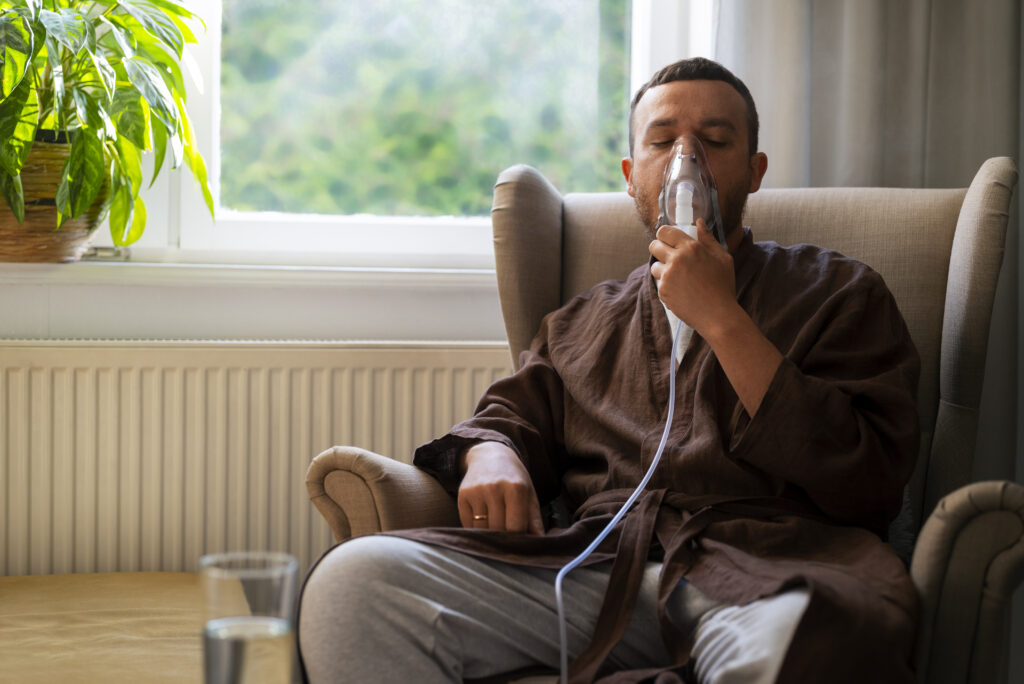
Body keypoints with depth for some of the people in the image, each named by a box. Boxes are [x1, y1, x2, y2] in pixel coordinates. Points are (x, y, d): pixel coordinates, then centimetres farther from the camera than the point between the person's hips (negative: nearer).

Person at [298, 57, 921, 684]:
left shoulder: (837, 291, 18)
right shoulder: (581, 324, 31)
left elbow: (870, 485, 4)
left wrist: (721, 320, -1)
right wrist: (489, 455, 0)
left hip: (766, 566, -3)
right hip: (600, 562, 4)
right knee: (354, 578, -21)